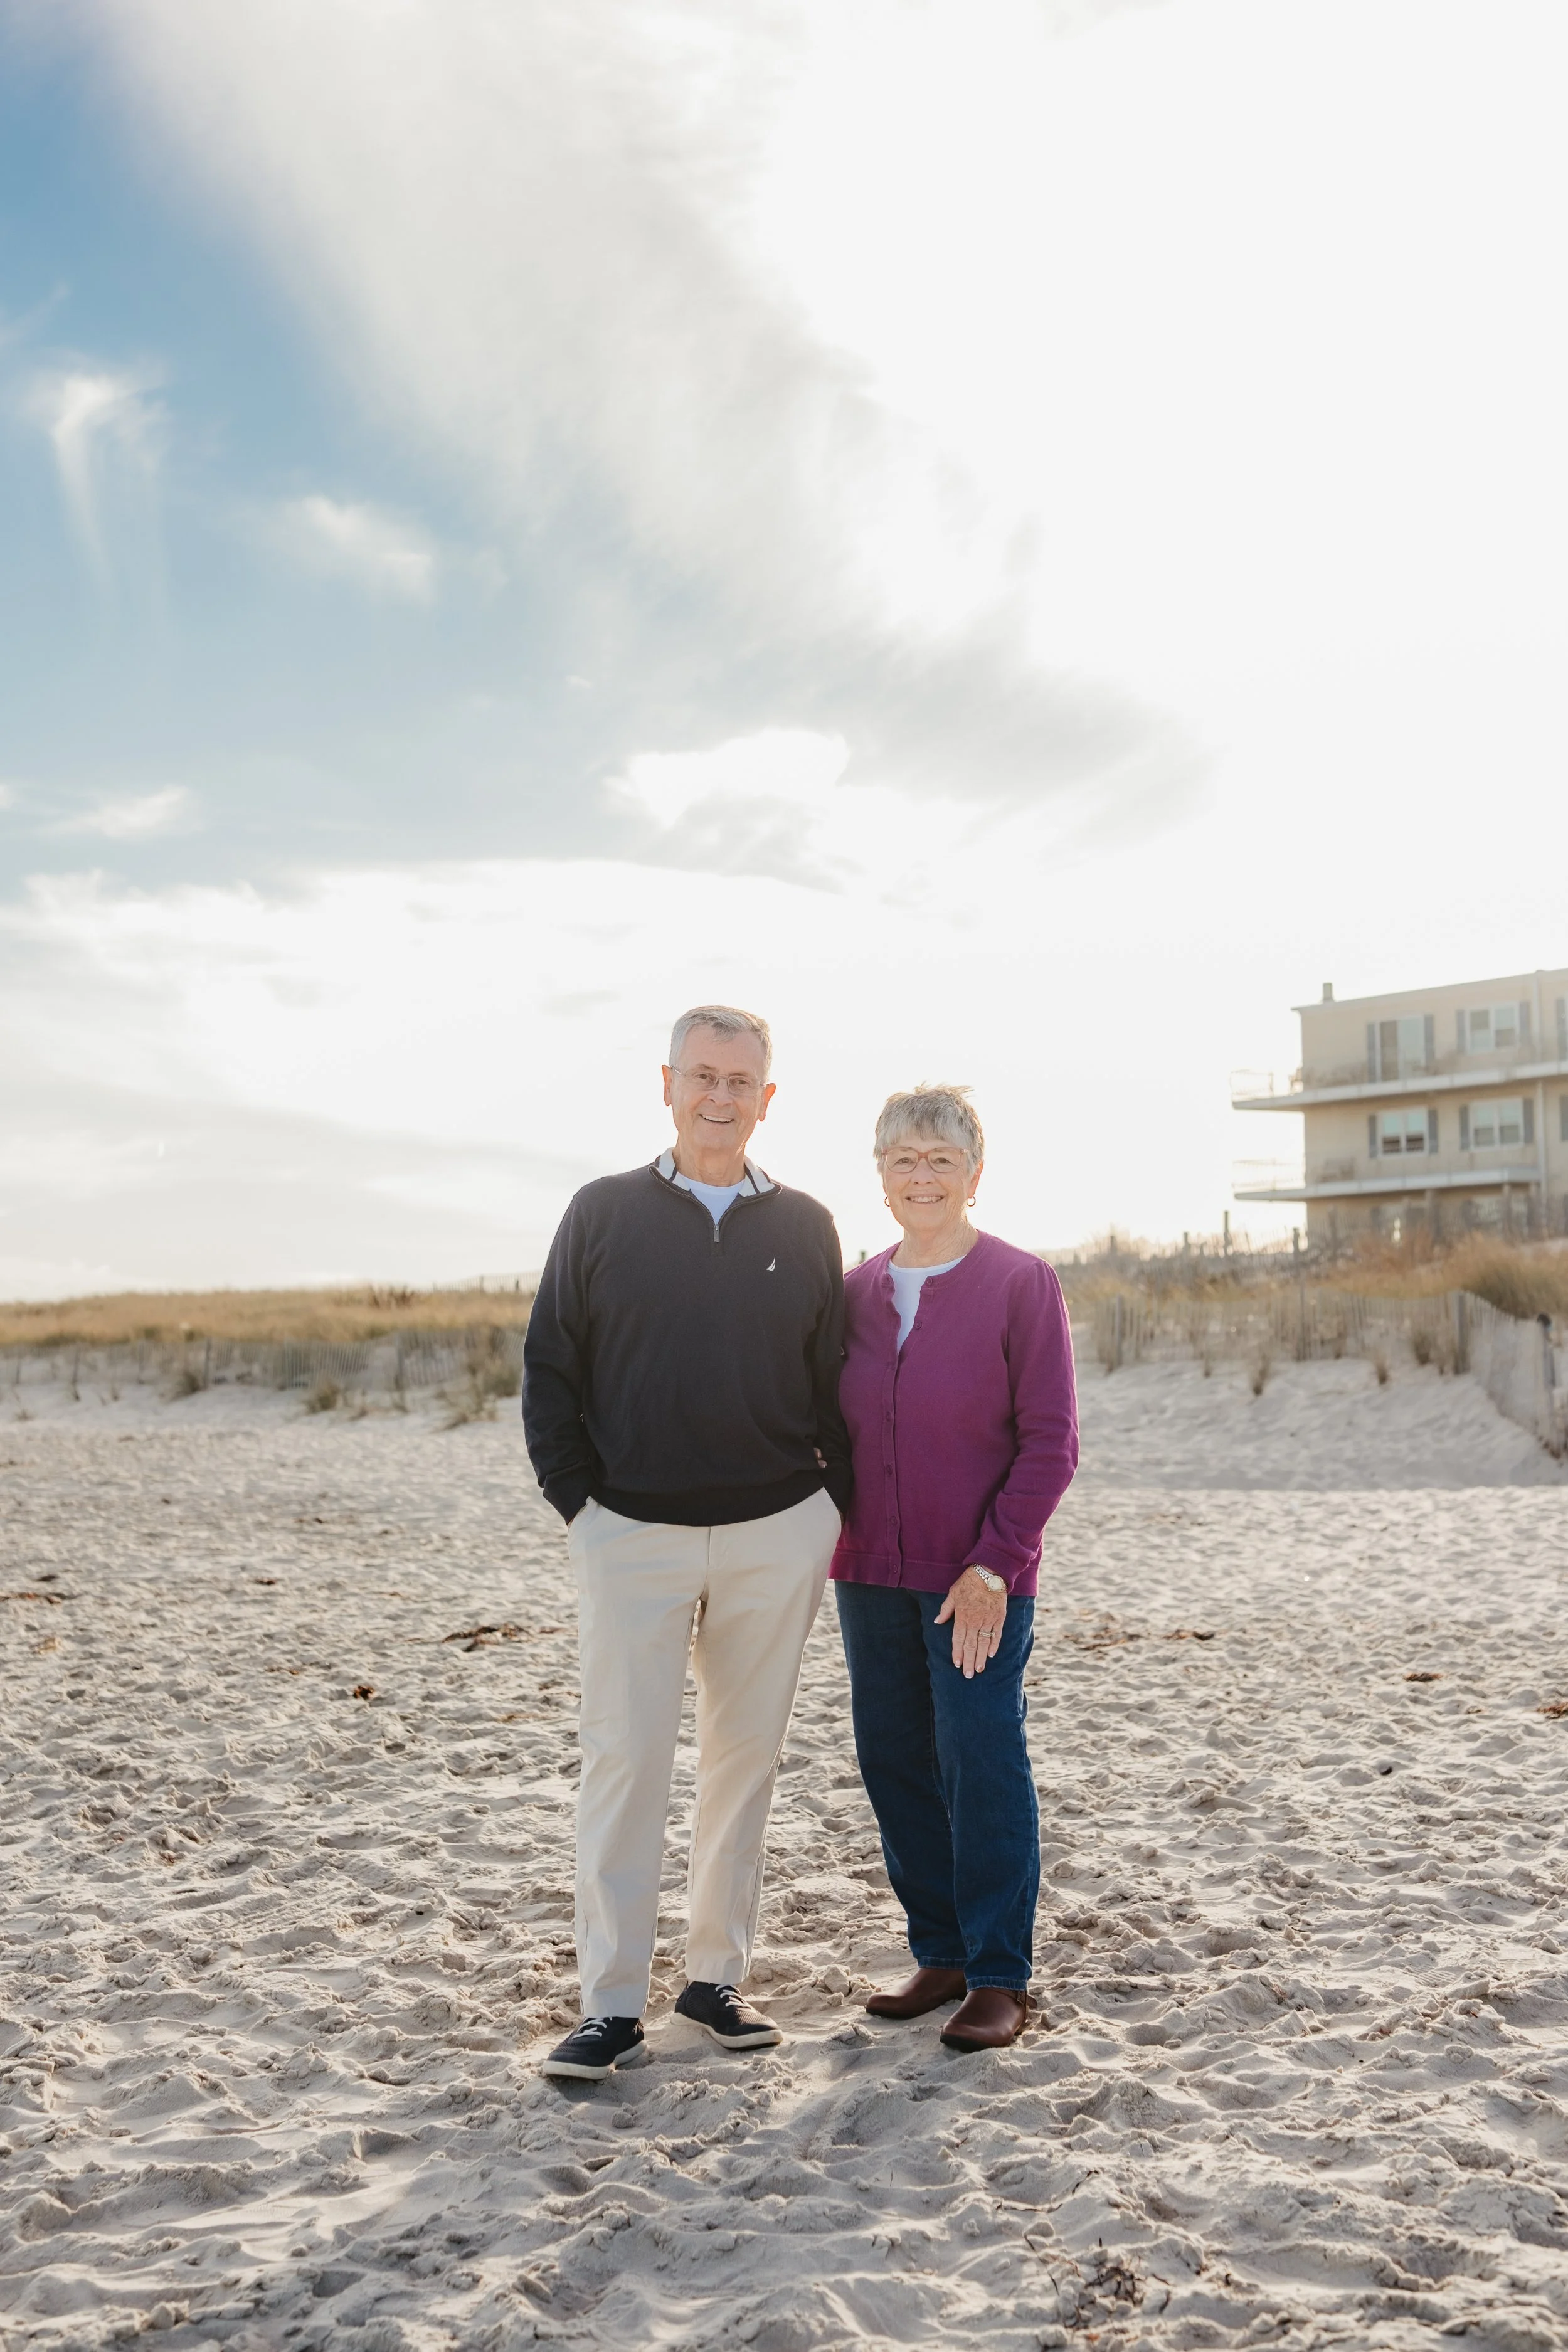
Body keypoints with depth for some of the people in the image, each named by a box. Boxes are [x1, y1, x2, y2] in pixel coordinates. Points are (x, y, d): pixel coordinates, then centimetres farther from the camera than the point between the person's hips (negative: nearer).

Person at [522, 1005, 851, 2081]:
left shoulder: (805, 1228, 7)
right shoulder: (603, 1214, 3)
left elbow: (836, 1387, 10)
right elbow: (550, 1373, 4)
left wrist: (836, 1510, 3)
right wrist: (579, 1505, -3)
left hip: (776, 1537, 2)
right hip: (634, 1536, -1)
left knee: (746, 1756, 9)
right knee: (625, 1760, -2)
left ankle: (718, 1974, 23)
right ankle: (612, 2005, 8)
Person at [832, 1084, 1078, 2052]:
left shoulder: (1021, 1284, -6)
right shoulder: (857, 1292, 8)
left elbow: (1050, 1441, -9)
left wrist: (995, 1562, -15)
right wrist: (836, 1542, 5)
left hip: (980, 1576, -5)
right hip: (872, 1573, 5)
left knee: (983, 1766, -1)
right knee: (894, 1762, 10)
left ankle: (1001, 1978, 14)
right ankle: (942, 1954, 27)